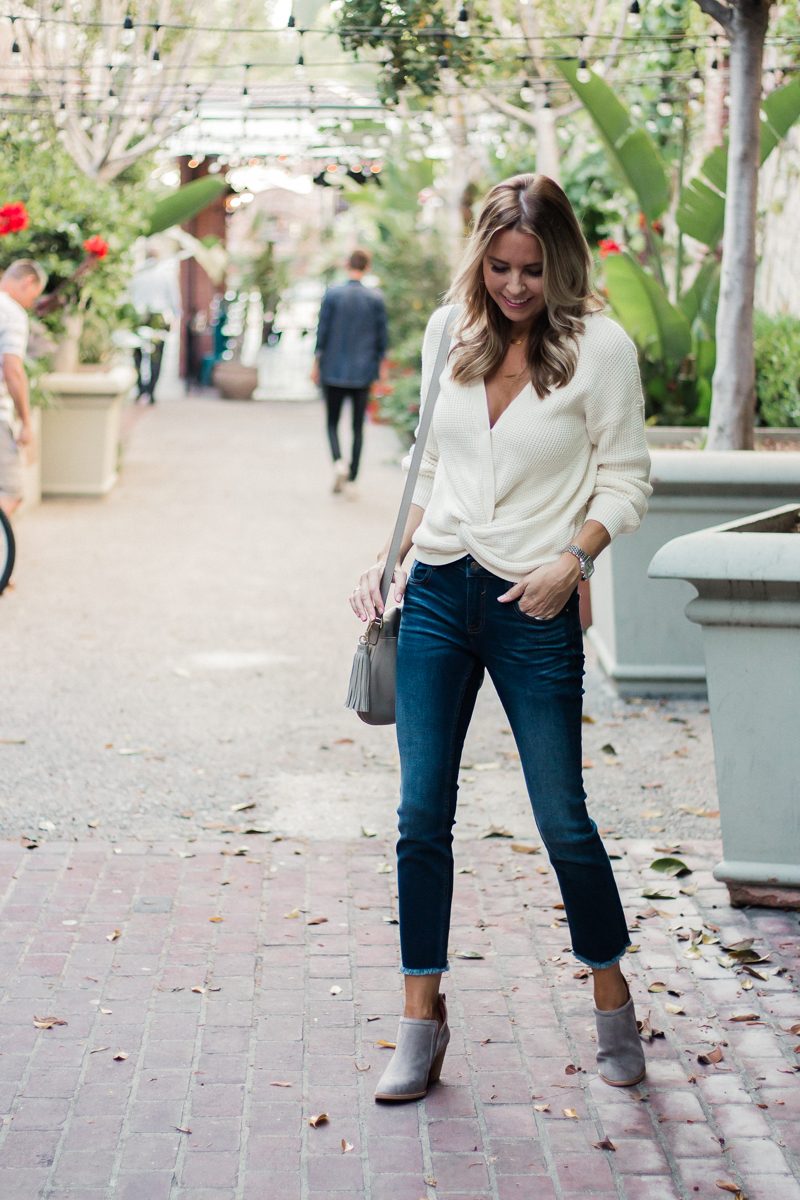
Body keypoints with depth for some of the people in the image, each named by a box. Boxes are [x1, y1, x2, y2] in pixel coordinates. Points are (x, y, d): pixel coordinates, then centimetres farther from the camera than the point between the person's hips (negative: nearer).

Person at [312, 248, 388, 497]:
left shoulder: (332, 295, -5)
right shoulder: (376, 298, -2)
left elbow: (322, 331, -4)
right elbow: (381, 336, 1)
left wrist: (316, 364, 4)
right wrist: (382, 366, 13)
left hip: (333, 371, -1)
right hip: (363, 372, 1)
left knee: (332, 423, 11)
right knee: (358, 427, 7)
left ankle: (338, 462, -16)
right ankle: (351, 480, 6)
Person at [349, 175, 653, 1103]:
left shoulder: (600, 346, -5)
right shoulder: (449, 333, 9)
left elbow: (625, 479, -2)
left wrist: (574, 558, -16)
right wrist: (391, 557, 10)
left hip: (534, 609, -4)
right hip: (437, 597, 4)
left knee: (561, 816, 2)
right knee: (422, 815, 3)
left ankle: (612, 999, 24)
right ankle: (421, 1022, 13)